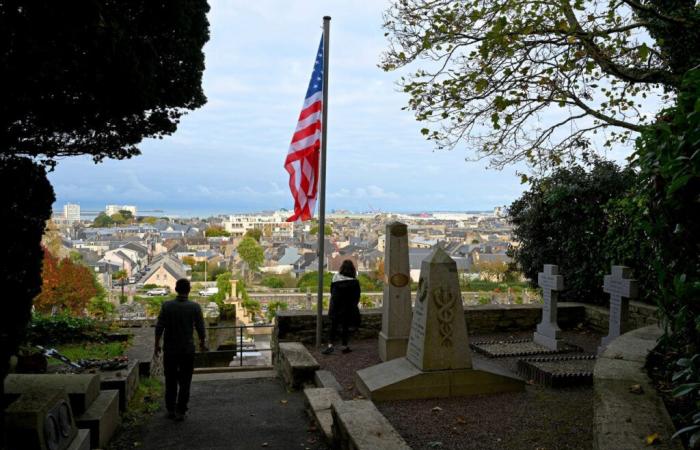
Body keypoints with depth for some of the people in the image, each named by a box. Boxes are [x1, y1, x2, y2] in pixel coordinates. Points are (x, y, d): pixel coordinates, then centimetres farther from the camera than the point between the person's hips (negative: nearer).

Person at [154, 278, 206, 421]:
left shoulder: (167, 306, -7)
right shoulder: (194, 307, -9)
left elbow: (159, 327, -6)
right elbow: (200, 329, -6)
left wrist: (157, 344, 7)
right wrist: (202, 344, 11)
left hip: (169, 349, 1)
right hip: (187, 350, -1)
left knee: (170, 381, 15)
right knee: (184, 382, 7)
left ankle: (170, 410, 21)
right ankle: (180, 412, 6)